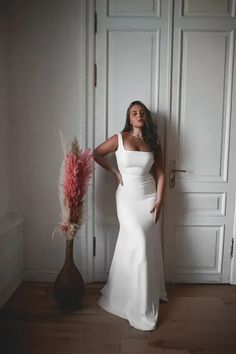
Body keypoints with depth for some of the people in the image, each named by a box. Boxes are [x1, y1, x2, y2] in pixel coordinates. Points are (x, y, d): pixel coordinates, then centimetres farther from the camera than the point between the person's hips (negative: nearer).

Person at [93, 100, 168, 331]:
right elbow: (96, 154, 7)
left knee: (148, 245, 9)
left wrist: (159, 201, -5)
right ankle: (141, 307, 7)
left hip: (148, 196, 3)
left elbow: (160, 174, 4)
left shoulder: (153, 143, 5)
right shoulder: (120, 138, -3)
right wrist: (115, 172, 0)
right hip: (127, 197, -3)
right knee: (138, 243, -9)